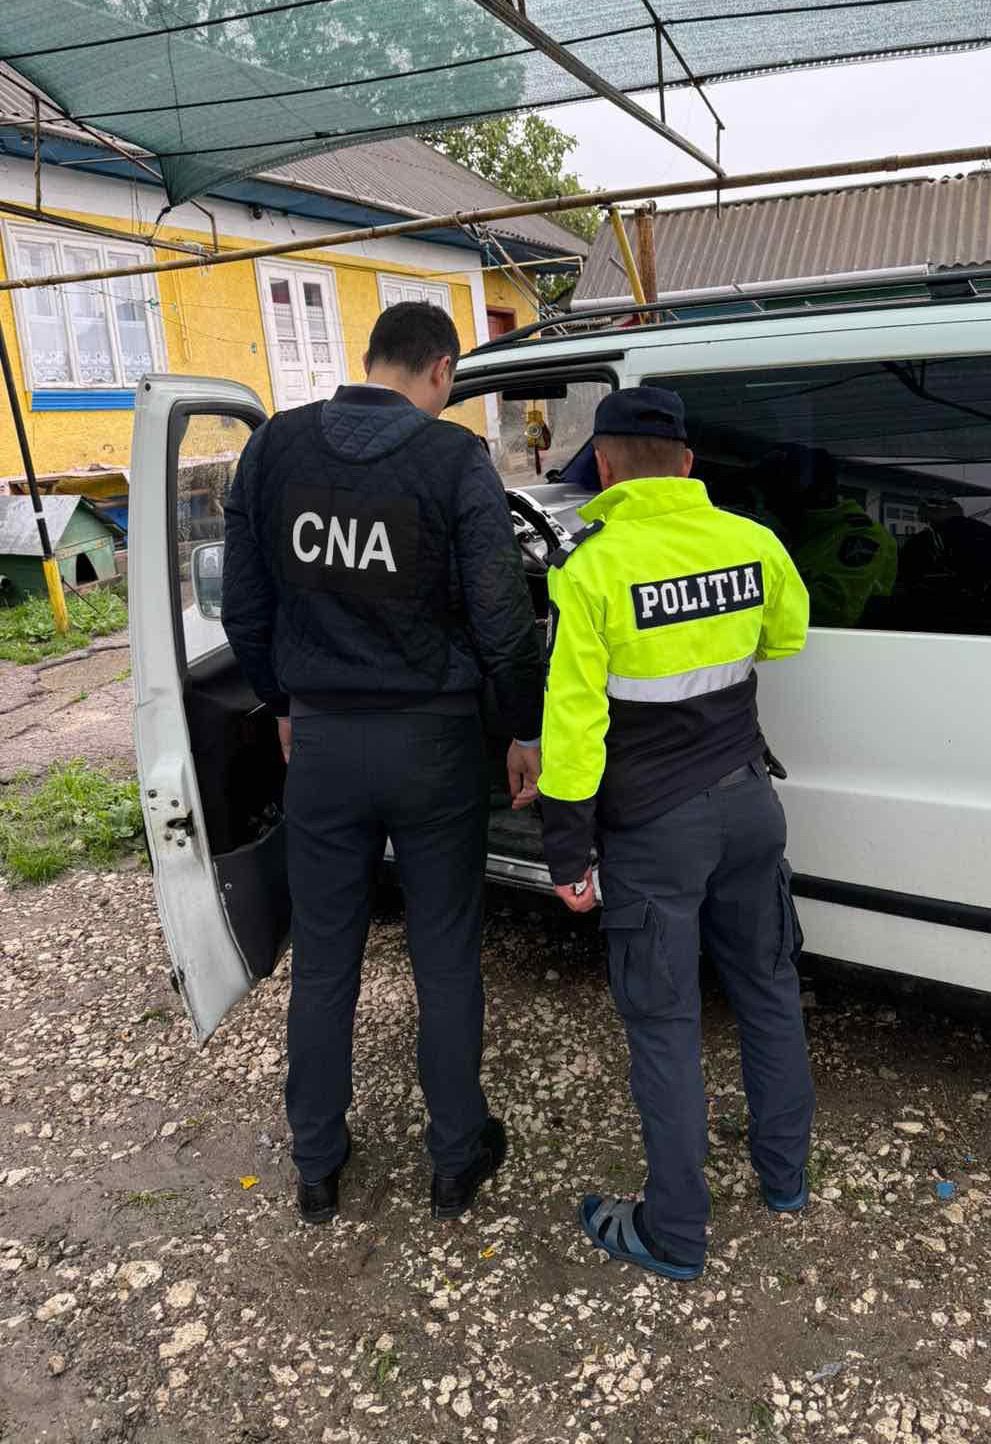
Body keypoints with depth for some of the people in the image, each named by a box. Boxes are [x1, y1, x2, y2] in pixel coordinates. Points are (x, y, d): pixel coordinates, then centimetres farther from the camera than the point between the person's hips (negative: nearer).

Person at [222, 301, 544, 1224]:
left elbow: (244, 607, 5)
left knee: (323, 962, 16)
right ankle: (457, 1160, 29)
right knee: (445, 962, 13)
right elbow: (501, 620, -11)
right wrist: (526, 730, 3)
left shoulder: (275, 446, 0)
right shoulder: (455, 458, -10)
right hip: (432, 741, -2)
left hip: (322, 740, 3)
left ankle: (316, 1167, 32)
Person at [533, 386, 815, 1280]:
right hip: (746, 802, 5)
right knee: (768, 987, 21)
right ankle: (785, 1173, 39)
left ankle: (676, 1235, 21)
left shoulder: (588, 568, -16)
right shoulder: (751, 543, -2)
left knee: (664, 1024, 6)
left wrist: (569, 854, -9)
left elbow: (572, 720, -16)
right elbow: (786, 636, 18)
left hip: (654, 828, -5)